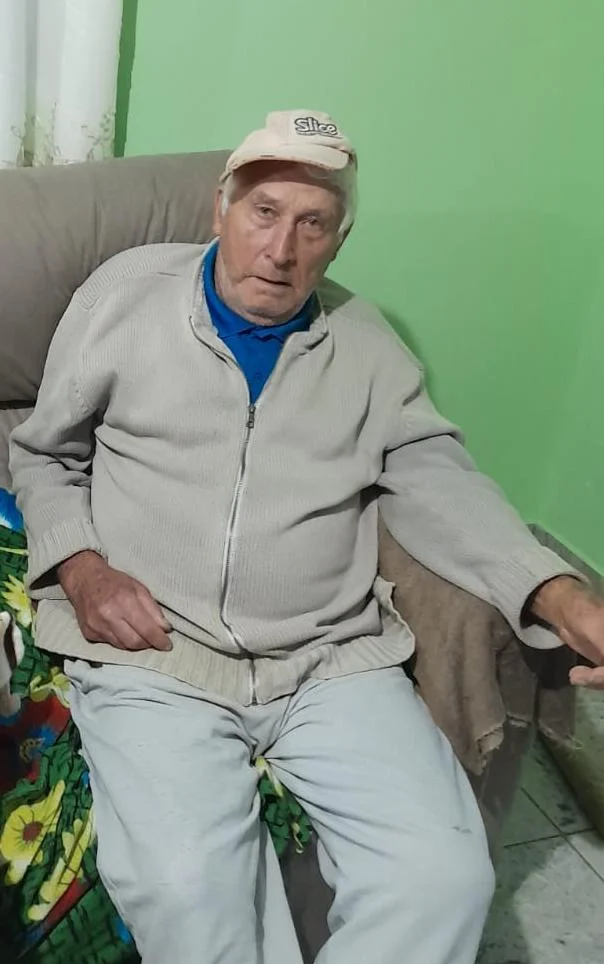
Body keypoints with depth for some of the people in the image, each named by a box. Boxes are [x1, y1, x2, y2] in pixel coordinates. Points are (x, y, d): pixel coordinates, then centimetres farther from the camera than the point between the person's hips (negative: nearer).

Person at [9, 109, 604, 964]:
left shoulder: (367, 346, 11)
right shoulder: (125, 294, 6)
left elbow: (438, 485, 4)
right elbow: (44, 454, 14)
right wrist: (80, 568, -6)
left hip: (335, 660, 2)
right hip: (153, 654, -1)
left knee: (447, 877, -16)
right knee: (182, 888, -25)